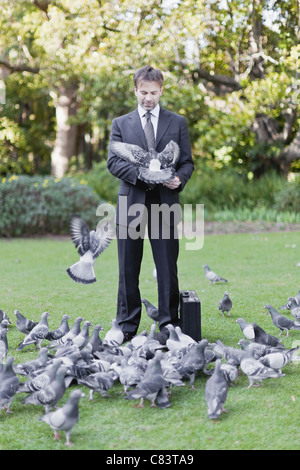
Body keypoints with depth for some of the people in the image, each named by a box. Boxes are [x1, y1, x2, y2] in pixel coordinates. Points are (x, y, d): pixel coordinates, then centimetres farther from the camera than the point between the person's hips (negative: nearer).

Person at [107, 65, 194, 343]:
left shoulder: (177, 123, 13)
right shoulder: (121, 124, 12)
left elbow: (188, 162, 10)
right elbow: (113, 162, 1)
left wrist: (180, 179, -12)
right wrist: (141, 174, -16)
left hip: (165, 201, 0)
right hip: (131, 202, 0)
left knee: (167, 268, 1)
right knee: (128, 269, 4)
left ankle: (170, 325, 11)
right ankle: (127, 327, 13)